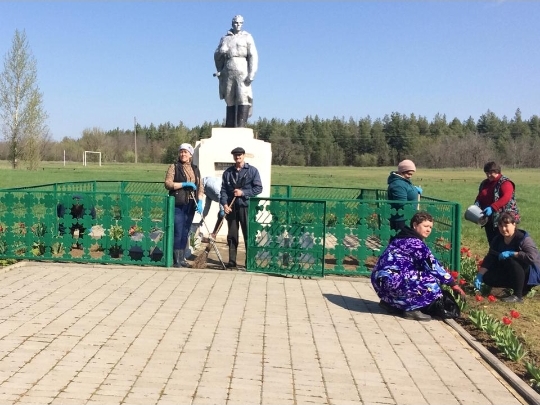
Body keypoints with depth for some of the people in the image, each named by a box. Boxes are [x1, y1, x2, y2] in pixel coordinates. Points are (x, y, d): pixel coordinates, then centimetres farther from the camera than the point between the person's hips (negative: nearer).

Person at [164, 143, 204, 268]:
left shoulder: (195, 169, 14)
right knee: (178, 233, -5)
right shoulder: (174, 167, 0)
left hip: (191, 205, 5)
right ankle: (176, 260, 1)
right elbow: (168, 183, -9)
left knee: (185, 233, 10)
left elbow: (200, 187, 13)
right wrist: (185, 184, -16)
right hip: (178, 204, -5)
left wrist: (200, 202, -1)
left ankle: (182, 258, 18)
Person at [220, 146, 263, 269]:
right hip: (231, 208, 3)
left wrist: (243, 192, -13)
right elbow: (223, 190, 6)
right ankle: (232, 261, 14)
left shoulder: (252, 170, 1)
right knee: (231, 235, 7)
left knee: (248, 235, 0)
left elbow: (258, 188, -4)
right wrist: (224, 204, -10)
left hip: (246, 207, -3)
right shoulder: (228, 172, 10)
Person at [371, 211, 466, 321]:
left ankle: (390, 302, 19)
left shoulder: (406, 238, 19)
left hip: (382, 279, 10)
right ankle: (410, 309, -3)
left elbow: (424, 267, 21)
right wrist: (453, 284, -4)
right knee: (431, 284, -17)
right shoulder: (414, 242, -11)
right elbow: (433, 265, -12)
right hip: (390, 280, -10)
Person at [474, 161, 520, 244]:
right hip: (489, 219, 7)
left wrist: (492, 208, -33)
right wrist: (476, 205, -5)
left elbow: (506, 198, -23)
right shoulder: (484, 183, 13)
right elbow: (480, 197, 18)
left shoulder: (505, 182, -9)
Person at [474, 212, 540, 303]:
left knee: (511, 261, -35)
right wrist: (479, 276, -15)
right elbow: (489, 259, -5)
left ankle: (518, 296, -24)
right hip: (510, 274, 8)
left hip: (531, 273, -8)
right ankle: (522, 287, 4)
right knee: (487, 278, -9)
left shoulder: (523, 239, -23)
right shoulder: (497, 239, -3)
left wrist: (511, 253, -36)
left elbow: (532, 257, -40)